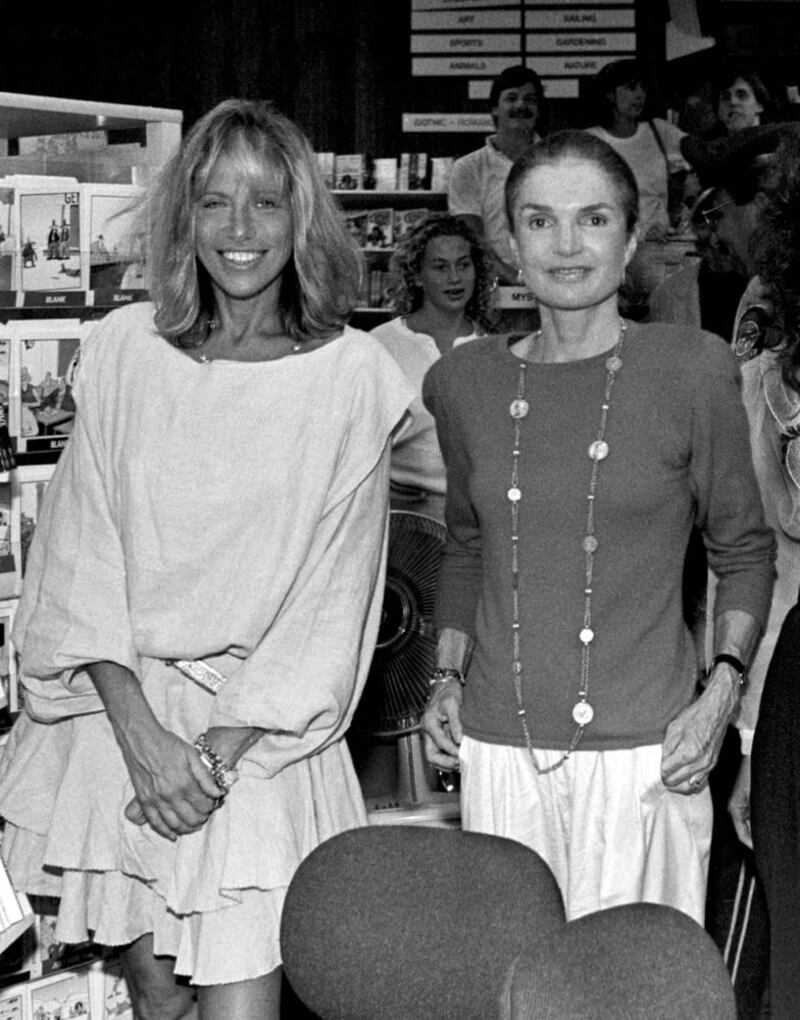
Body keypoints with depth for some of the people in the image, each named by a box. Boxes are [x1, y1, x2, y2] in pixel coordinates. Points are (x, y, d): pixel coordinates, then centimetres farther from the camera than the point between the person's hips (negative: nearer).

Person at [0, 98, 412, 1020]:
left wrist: (223, 748, -12)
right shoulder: (124, 349, -1)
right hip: (115, 711, 2)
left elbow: (334, 593, -5)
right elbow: (80, 556, -2)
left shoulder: (352, 374, -6)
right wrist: (140, 733, -13)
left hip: (259, 728, -2)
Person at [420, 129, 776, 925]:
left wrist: (723, 689, -7)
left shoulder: (691, 369, -3)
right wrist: (448, 675, 8)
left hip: (643, 749, -2)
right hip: (499, 747, 3)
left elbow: (744, 552, 6)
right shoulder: (463, 382, 6)